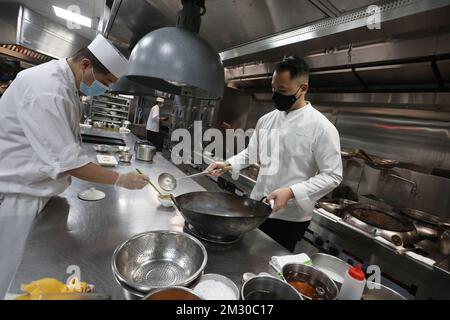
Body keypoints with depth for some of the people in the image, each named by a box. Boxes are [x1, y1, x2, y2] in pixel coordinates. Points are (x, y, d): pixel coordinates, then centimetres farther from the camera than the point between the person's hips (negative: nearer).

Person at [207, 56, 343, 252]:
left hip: (290, 216, -5)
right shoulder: (267, 120, 3)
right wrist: (228, 164, -3)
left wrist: (291, 192, -26)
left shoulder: (321, 127, -15)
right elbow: (251, 152, 14)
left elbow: (332, 176, -15)